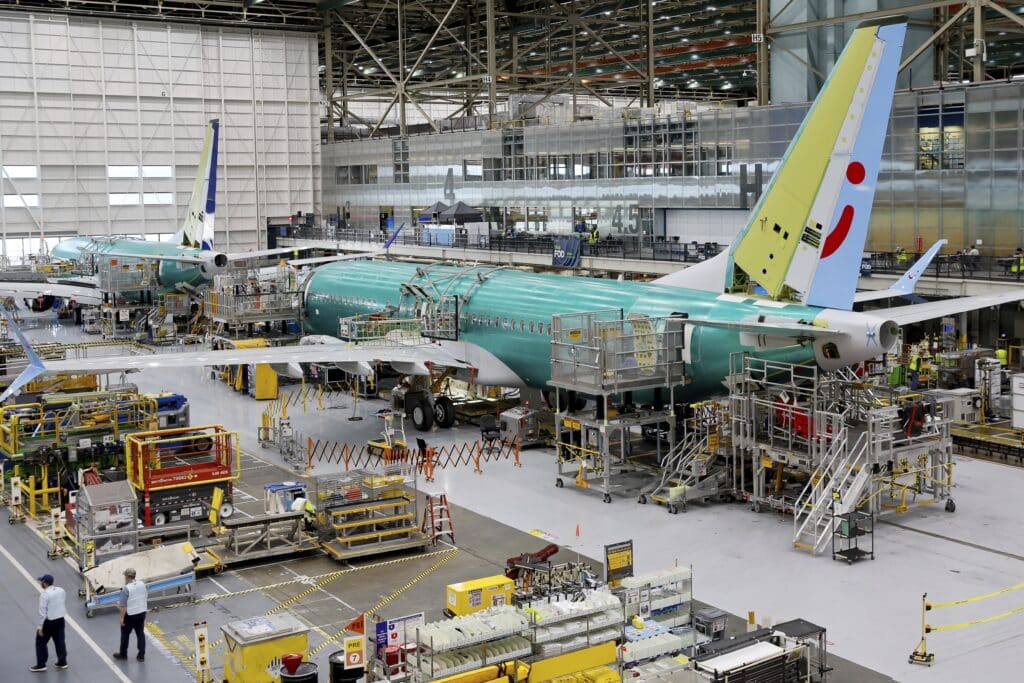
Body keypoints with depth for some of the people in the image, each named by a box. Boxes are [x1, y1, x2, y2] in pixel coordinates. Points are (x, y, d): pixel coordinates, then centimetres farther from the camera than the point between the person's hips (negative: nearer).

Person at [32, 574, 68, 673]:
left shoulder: (44, 594, -21)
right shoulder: (61, 590, -1)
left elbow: (43, 612, -19)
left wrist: (40, 627, -13)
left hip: (49, 621, -6)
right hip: (60, 619, 6)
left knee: (41, 642, 10)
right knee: (60, 641, 16)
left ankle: (41, 665, 15)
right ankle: (62, 662, 22)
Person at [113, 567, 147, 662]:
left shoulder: (126, 589, -22)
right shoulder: (142, 584, -3)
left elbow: (123, 606, -21)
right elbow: (146, 597, 10)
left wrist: (122, 617, -14)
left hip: (130, 615, -5)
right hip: (142, 613, 5)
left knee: (125, 634, 14)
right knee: (140, 634, 13)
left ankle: (123, 654, 28)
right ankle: (141, 655, 14)